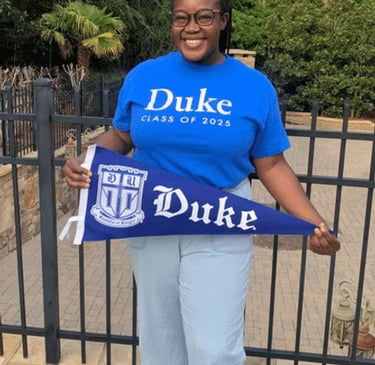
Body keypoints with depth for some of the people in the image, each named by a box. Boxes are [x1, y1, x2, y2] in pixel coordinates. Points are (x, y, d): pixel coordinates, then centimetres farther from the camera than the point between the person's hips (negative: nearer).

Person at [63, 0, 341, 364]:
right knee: (160, 333, 17)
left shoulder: (255, 86, -4)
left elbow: (271, 166, -1)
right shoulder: (142, 76, -1)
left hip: (220, 230, -2)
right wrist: (84, 163, -11)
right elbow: (120, 136, 9)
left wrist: (315, 223, -12)